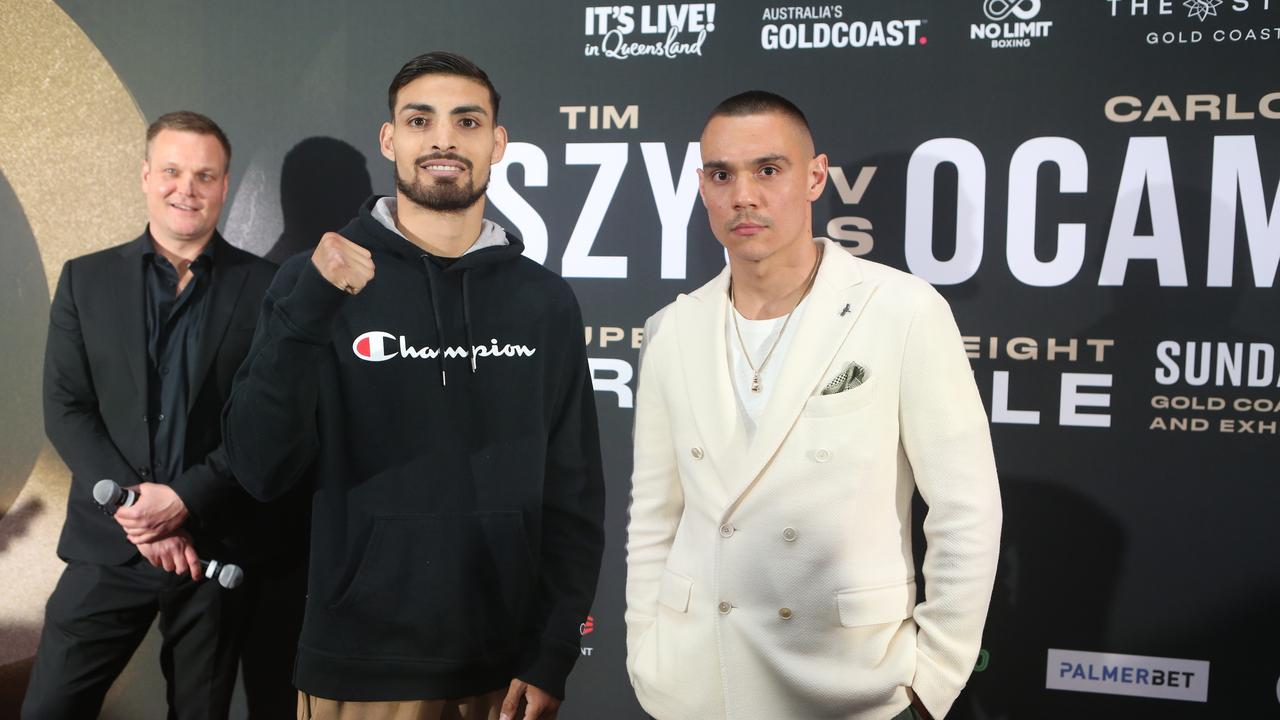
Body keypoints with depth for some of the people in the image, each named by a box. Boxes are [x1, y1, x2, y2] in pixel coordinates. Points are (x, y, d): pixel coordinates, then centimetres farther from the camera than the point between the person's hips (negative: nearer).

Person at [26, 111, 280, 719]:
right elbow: (65, 410, 1)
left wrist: (186, 499, -15)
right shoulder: (85, 279, 6)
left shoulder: (264, 288, 0)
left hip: (215, 547, -1)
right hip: (109, 547, 1)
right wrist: (134, 507, -12)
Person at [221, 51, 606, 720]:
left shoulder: (544, 300, 0)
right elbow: (260, 468, -10)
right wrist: (307, 309, -21)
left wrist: (552, 654, -4)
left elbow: (574, 495, 2)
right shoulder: (316, 278, -4)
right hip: (361, 666, -1)